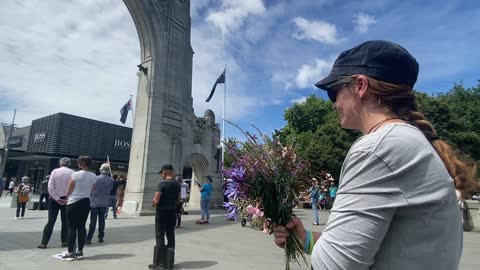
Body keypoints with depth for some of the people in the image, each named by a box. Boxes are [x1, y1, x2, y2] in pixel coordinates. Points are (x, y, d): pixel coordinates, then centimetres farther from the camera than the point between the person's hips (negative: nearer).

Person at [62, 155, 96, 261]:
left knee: (72, 227, 2)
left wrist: (67, 198, 13)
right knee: (81, 226, 10)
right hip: (86, 202, 5)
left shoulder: (75, 174, -12)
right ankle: (80, 252, 15)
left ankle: (70, 253, 4)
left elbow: (69, 191, -5)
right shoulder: (94, 176, 1)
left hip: (74, 202, -4)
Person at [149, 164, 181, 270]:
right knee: (170, 236, 12)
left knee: (160, 237, 4)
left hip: (162, 212, -6)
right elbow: (178, 200, 10)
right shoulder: (177, 184, 5)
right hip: (173, 212, 6)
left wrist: (154, 204, 2)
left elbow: (156, 200, -18)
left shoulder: (162, 183, -15)